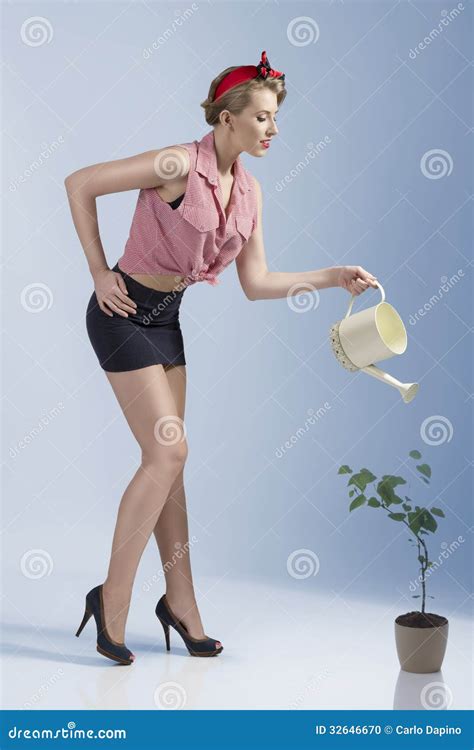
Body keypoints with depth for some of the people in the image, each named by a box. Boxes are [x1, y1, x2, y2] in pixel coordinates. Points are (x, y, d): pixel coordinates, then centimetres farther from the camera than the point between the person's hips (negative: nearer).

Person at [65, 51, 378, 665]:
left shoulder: (249, 192, 3)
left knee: (167, 460, 9)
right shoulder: (179, 166, -19)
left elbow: (256, 283, 6)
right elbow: (79, 185, -14)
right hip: (125, 312, -7)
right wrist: (99, 274, -13)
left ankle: (181, 602, 18)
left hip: (167, 317, 7)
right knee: (168, 453, -12)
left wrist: (332, 277, 0)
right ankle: (112, 599, 1)